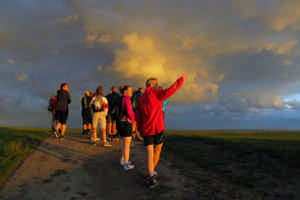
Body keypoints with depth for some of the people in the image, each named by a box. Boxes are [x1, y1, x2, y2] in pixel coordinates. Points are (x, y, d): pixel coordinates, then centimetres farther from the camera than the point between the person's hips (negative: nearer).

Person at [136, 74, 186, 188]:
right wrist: (181, 80, -6)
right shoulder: (156, 94, -6)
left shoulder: (141, 100, 10)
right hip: (158, 128, -4)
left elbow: (138, 118, 12)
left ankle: (151, 177, -1)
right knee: (157, 150, 17)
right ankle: (152, 171, 30)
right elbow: (169, 91, -19)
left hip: (146, 130, 4)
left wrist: (141, 130, 21)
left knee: (150, 153, 6)